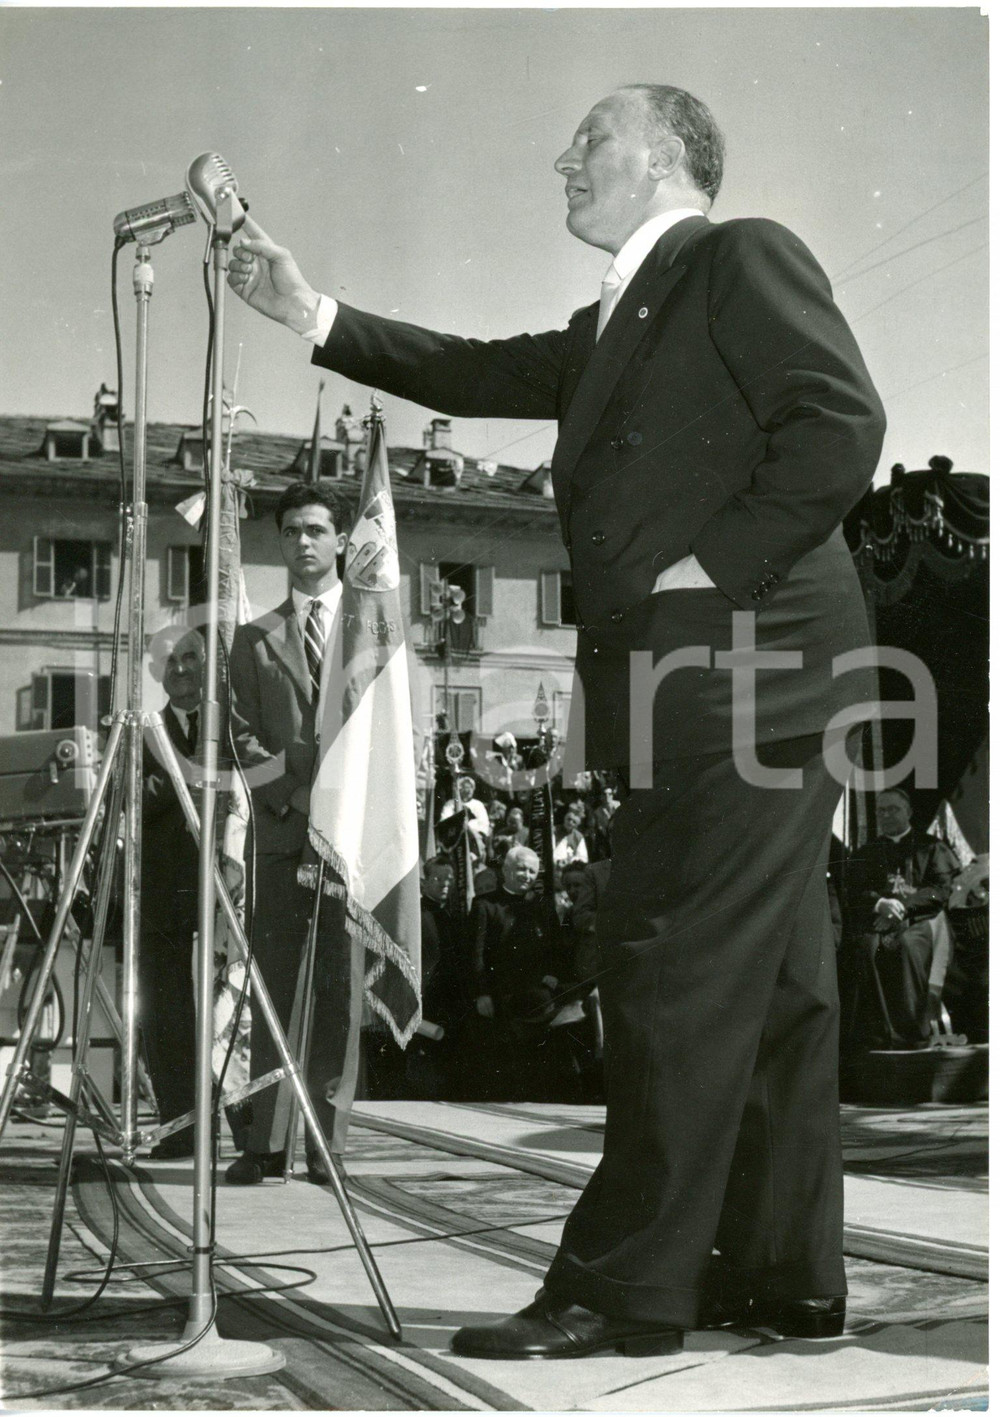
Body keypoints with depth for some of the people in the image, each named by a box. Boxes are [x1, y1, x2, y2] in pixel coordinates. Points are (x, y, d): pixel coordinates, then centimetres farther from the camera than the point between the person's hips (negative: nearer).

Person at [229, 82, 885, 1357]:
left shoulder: (742, 257, -1)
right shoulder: (615, 323, 25)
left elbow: (842, 423, -12)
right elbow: (477, 375, 21)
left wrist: (713, 565, -14)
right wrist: (313, 317, 16)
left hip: (741, 666, -9)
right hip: (693, 691, 9)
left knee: (675, 975, -9)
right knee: (764, 984, 9)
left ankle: (624, 1288, -4)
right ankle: (785, 1272, 15)